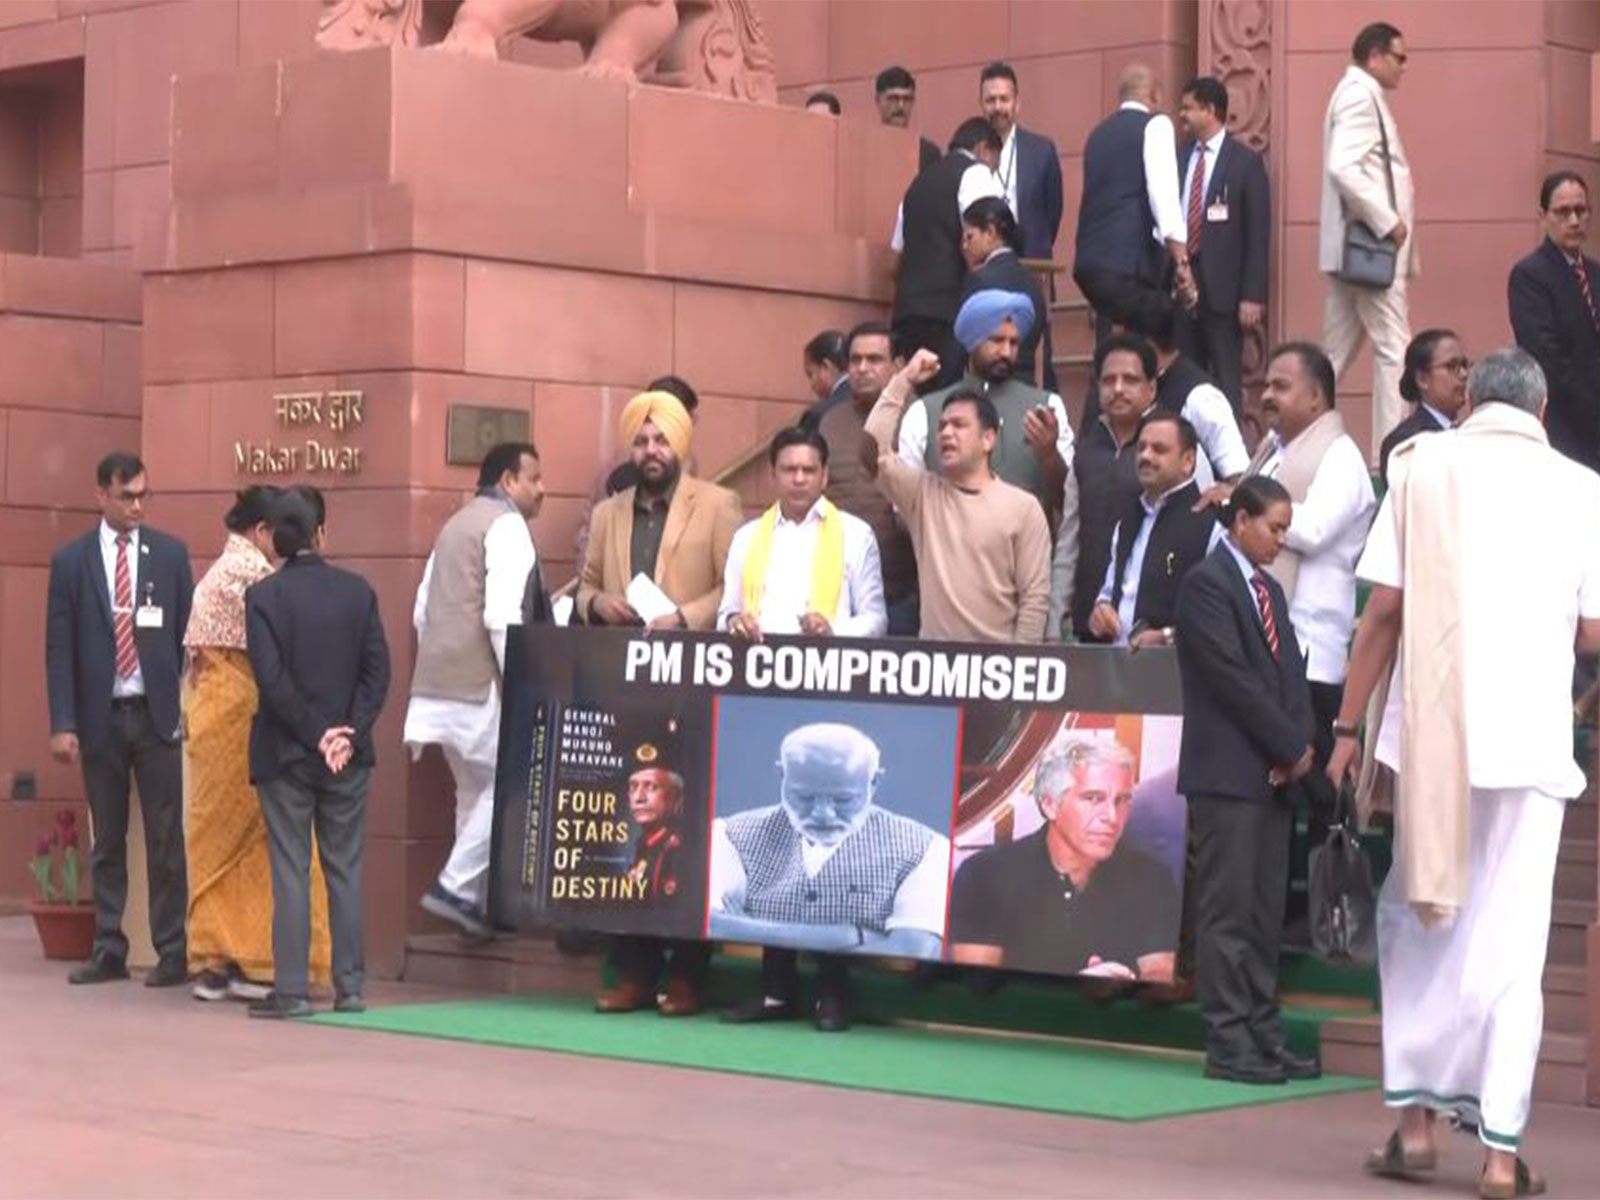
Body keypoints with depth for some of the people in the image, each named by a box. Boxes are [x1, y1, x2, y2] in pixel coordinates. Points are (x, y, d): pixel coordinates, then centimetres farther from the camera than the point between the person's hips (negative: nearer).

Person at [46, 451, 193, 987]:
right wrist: (62, 723, -5)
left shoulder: (171, 554, 4)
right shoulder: (71, 561, 4)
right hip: (101, 716, 1)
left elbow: (187, 634, 6)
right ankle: (108, 951, 14)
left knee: (166, 840, -1)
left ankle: (172, 952, 4)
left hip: (157, 714, -1)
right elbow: (59, 647, 2)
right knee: (107, 842, 8)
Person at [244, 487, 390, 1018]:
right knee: (345, 870, 9)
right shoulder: (358, 591, 0)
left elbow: (272, 678, -14)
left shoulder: (263, 596, -8)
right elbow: (378, 670, -3)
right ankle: (349, 986, 10)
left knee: (290, 872, 0)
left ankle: (291, 989, -1)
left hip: (286, 755, -2)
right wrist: (348, 734, -3)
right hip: (348, 755, 2)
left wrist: (316, 735, -8)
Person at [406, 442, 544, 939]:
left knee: (475, 791, 15)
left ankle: (477, 900, 16)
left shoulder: (456, 525, 20)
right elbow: (502, 616, -19)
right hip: (480, 683, -9)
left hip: (438, 683, 9)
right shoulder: (507, 525, -9)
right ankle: (456, 886, -9)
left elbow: (423, 609, 20)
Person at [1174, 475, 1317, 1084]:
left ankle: (1264, 1035, 11)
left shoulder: (1270, 590, 19)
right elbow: (1234, 678, -14)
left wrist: (1299, 746, -3)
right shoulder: (1206, 584, -7)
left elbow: (1291, 672, 13)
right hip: (1228, 772, -8)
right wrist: (1291, 747, -11)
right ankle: (1228, 1044, -4)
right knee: (1228, 913, -6)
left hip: (1275, 772, 8)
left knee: (1265, 913, 8)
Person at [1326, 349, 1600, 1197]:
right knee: (1510, 942, 3)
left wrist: (1347, 727, 4)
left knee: (1417, 921, 14)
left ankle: (1414, 1116, 11)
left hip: (1435, 729, 0)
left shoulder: (1425, 465, 5)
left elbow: (1384, 609, -1)